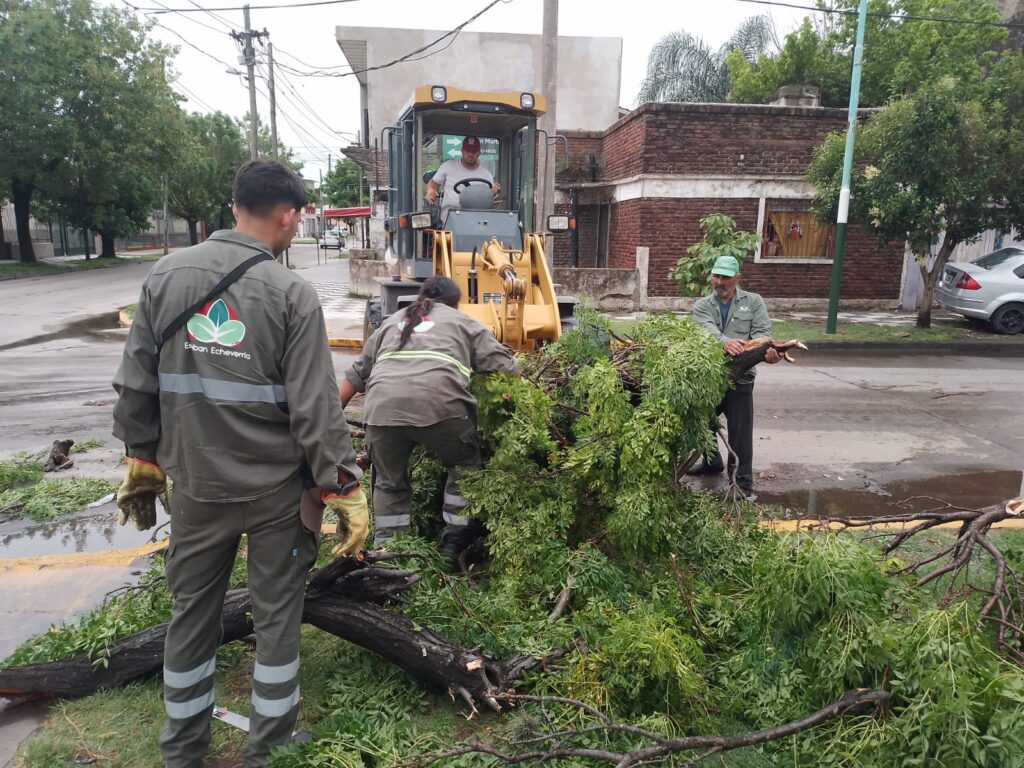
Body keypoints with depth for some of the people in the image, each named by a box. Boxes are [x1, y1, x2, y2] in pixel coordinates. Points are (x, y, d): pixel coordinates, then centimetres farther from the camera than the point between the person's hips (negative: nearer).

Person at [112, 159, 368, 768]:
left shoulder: (167, 276, 0)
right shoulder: (292, 294, -13)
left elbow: (136, 386, 5)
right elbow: (317, 410, -15)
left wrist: (144, 462, 17)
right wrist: (346, 493, -8)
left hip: (197, 484, 4)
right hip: (277, 488, -4)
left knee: (192, 614, 19)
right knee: (277, 616, 12)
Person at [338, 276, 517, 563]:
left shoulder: (391, 322, 35)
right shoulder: (464, 323, 26)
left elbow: (356, 374, 37)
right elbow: (506, 369, 18)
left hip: (382, 408, 3)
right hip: (439, 405, -3)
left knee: (389, 481, 22)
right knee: (465, 466, 22)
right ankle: (456, 542, 24)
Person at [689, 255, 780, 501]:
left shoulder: (753, 302, 6)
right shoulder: (702, 305, 7)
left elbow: (762, 332, -5)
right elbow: (708, 329, -15)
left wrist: (766, 350, -30)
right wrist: (724, 341, -37)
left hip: (740, 377, -3)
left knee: (740, 432, -4)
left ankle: (743, 482, 6)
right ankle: (713, 463, 44)